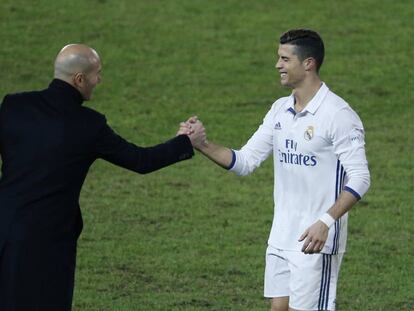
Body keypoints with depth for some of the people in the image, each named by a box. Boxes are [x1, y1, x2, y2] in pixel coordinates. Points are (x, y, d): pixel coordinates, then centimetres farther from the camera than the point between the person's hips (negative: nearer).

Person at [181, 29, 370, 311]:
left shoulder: (338, 114, -13)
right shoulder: (280, 110, 10)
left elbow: (360, 178, -16)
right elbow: (245, 161, 12)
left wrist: (326, 222, -26)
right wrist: (202, 144, -3)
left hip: (316, 240, -7)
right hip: (280, 239, 7)